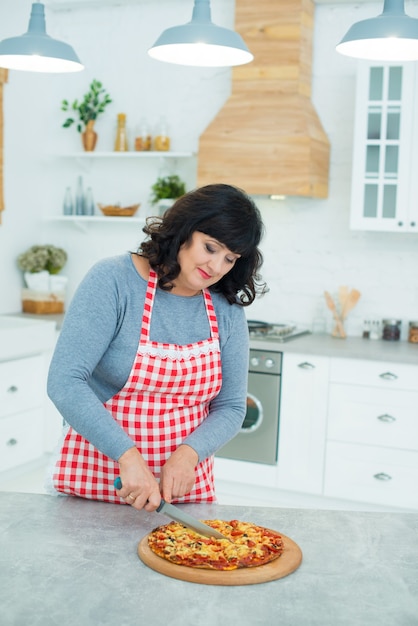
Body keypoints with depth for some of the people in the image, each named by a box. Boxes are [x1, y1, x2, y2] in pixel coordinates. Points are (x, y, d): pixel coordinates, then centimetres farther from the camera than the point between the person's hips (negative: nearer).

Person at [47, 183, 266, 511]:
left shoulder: (228, 309, -3)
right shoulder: (113, 281, -16)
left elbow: (231, 407, 0)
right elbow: (65, 383, -23)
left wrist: (188, 454, -18)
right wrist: (129, 457, -30)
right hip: (97, 479, -3)